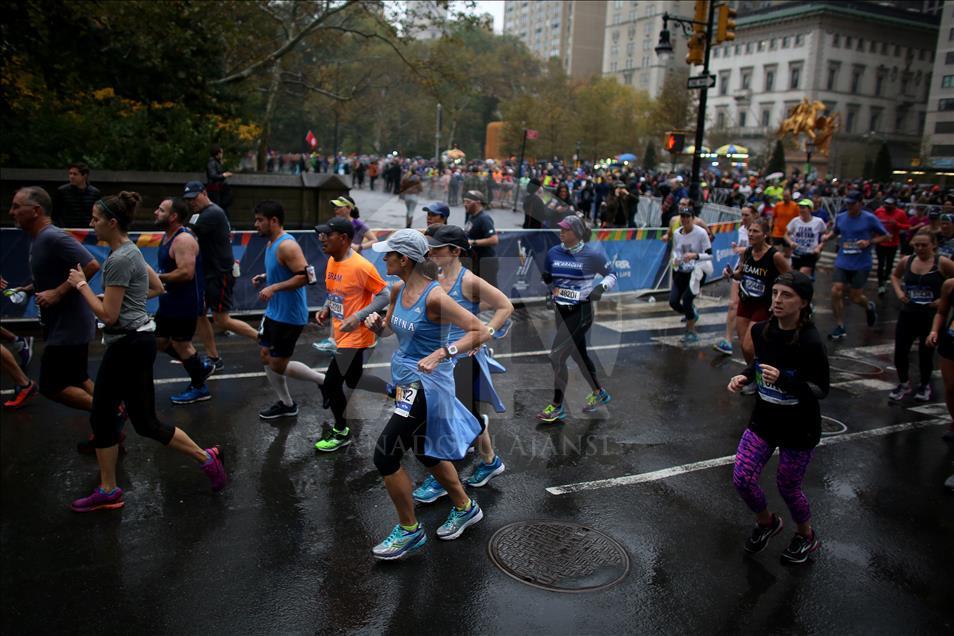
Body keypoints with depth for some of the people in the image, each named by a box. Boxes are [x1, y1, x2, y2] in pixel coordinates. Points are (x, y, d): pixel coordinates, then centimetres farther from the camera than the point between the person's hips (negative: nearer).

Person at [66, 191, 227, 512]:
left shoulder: (119, 259, -19)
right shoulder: (130, 251, 11)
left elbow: (108, 315, -19)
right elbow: (157, 288, 23)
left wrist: (82, 284, -9)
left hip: (130, 346, -10)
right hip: (129, 344, 10)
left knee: (145, 423, 0)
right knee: (102, 417, 13)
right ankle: (108, 492, 20)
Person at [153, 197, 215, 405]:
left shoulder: (183, 240, -22)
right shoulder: (167, 236, 10)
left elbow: (186, 272, -32)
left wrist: (158, 278, -22)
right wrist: (156, 278, 7)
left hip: (185, 302, -10)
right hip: (170, 301, 10)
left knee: (180, 344, 2)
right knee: (161, 341, 17)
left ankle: (199, 388, 18)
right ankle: (201, 367, 30)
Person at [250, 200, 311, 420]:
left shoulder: (287, 245, -22)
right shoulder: (271, 243, 9)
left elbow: (305, 276, -29)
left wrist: (273, 288, -29)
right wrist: (265, 277, 6)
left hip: (289, 316, -10)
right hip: (273, 312, 10)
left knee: (278, 364, -1)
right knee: (266, 358, 14)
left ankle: (324, 381, 14)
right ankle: (285, 404, 26)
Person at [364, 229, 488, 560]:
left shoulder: (434, 297, -22)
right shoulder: (398, 290, 2)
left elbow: (481, 332, -22)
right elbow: (388, 328, 18)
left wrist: (442, 353, -32)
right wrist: (376, 323, -5)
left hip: (425, 384, -9)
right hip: (405, 380, 9)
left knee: (385, 456, -8)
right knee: (425, 452, 22)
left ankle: (409, 531, 13)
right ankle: (464, 508, 44)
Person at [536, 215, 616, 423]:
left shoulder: (592, 254, -11)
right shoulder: (553, 252, 3)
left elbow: (612, 275, 1)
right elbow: (546, 278, 16)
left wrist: (601, 287, -17)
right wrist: (545, 280, -7)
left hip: (581, 312, -6)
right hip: (561, 310, 6)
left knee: (557, 355, -11)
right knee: (578, 354, 19)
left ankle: (557, 407, 1)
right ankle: (599, 393, 40)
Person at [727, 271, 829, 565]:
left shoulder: (810, 341, -24)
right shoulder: (761, 330, -7)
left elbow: (821, 389, -18)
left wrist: (784, 380, -34)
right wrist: (744, 377, -7)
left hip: (799, 428, -5)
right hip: (764, 419, 5)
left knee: (788, 487, 10)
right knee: (742, 479, 0)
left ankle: (806, 537, 42)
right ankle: (766, 522, 33)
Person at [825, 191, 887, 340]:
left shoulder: (870, 218, -7)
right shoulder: (840, 217, 3)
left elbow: (884, 235, 1)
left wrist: (869, 242, -15)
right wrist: (828, 236, 2)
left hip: (861, 264, -3)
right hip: (842, 262, 3)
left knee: (855, 297, 1)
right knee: (836, 292, -9)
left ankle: (869, 307, 40)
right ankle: (840, 327, 5)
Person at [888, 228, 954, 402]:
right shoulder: (906, 261, 0)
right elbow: (895, 275, 20)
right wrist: (899, 291, 4)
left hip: (932, 317, -3)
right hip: (907, 315, 3)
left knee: (925, 354, 9)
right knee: (900, 353, 3)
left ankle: (925, 385, 34)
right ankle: (904, 384, 27)